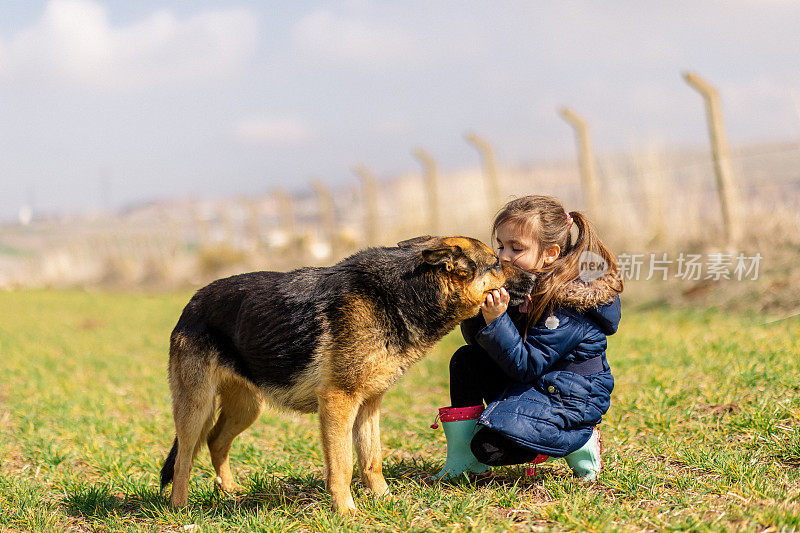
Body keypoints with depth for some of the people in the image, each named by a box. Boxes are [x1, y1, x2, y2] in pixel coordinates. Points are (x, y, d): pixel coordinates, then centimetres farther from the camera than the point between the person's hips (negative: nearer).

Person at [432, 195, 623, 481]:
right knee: (466, 359, -1)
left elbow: (526, 365, -27)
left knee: (489, 445, -21)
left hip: (571, 400, -9)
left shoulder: (568, 303, -25)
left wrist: (496, 320, -36)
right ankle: (461, 461, 3)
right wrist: (473, 310, -16)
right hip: (532, 384, 9)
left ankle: (580, 442, -2)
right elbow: (481, 342, 4)